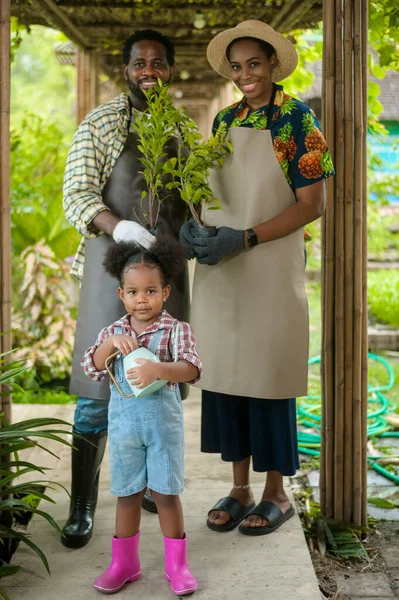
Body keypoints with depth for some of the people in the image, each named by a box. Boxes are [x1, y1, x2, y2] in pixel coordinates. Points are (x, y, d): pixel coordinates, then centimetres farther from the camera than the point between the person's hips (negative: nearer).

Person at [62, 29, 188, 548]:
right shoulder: (100, 125, 1)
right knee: (99, 387, -5)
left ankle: (148, 482, 26)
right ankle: (82, 506, 5)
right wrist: (117, 226, -27)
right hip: (113, 264, -4)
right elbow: (77, 196, -8)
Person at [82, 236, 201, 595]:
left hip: (164, 422, -3)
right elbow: (92, 369, -6)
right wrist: (112, 343, -22)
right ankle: (124, 563, 26)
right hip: (124, 425, 3)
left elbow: (192, 369, -21)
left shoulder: (176, 330, -7)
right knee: (127, 494, 12)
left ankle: (177, 564, 19)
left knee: (166, 493, 4)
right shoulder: (113, 332, 3)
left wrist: (158, 369, -38)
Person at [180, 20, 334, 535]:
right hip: (219, 272, 6)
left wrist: (244, 239, -19)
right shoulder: (225, 120, 11)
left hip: (269, 271, -5)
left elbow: (312, 204, -10)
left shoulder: (297, 119, -6)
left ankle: (276, 493, 17)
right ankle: (240, 489, 21)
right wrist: (192, 227, -4)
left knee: (267, 376, 1)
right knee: (225, 375, 8)